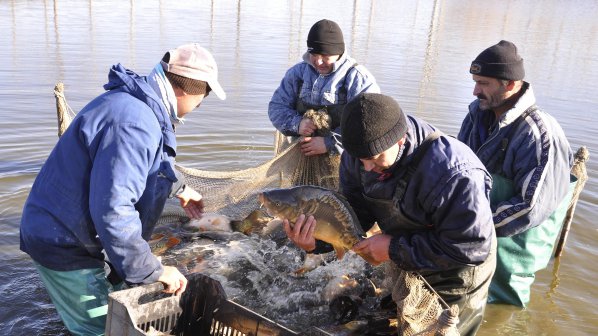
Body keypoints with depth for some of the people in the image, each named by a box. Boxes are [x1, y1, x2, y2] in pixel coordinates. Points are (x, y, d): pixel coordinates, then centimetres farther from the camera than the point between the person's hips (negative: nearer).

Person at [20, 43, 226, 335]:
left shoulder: (134, 101, 3)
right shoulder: (136, 124, -32)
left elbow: (152, 162, 24)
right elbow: (113, 212, -36)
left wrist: (179, 188, 37)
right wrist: (155, 271, -27)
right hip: (67, 246, -10)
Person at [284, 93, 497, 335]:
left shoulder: (452, 173, -39)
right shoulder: (359, 155, -18)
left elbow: (473, 248, -34)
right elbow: (357, 213, -11)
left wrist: (395, 249, -32)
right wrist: (316, 241, -30)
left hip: (456, 277, -6)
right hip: (404, 265, 6)